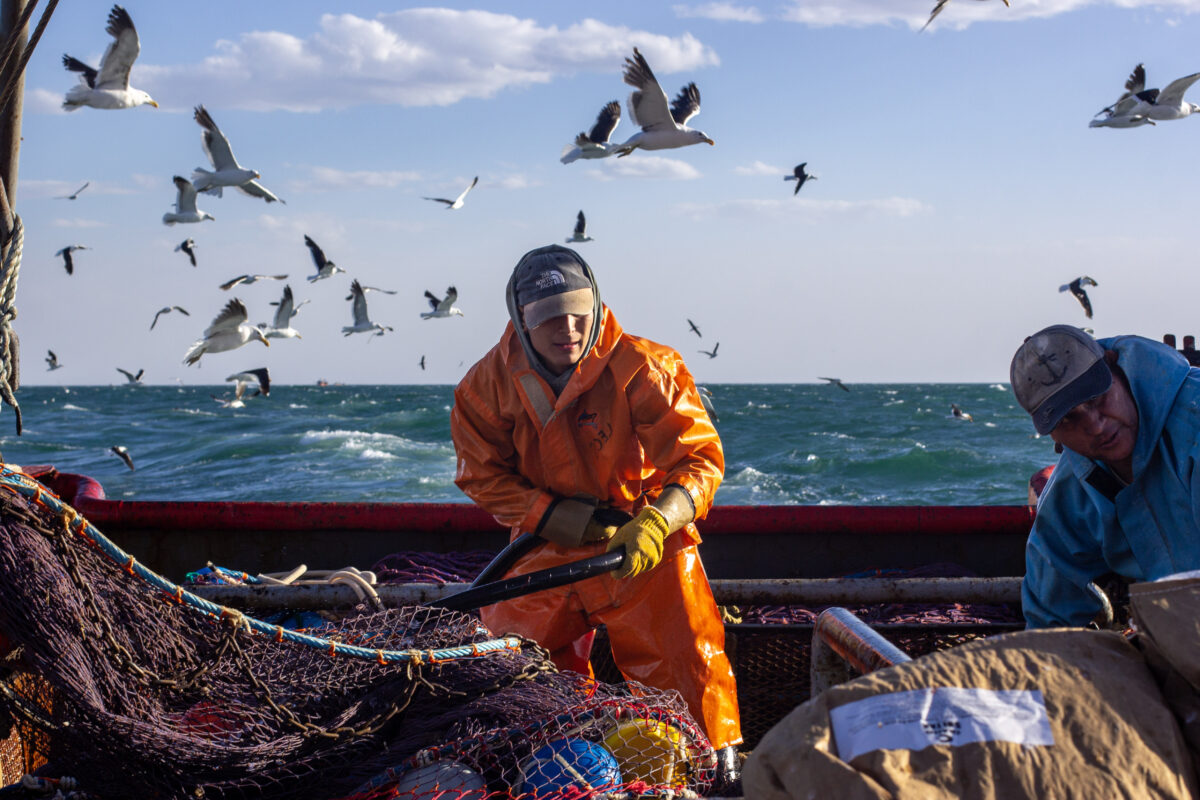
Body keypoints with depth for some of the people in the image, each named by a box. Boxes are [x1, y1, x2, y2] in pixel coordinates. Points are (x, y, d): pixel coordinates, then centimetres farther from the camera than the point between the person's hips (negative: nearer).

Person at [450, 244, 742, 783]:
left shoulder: (644, 370, -19)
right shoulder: (488, 384, -9)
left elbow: (699, 456, -20)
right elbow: (483, 477, -3)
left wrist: (655, 524, -38)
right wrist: (559, 516, -18)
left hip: (644, 547, -3)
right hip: (547, 550, 3)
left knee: (690, 664, -11)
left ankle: (720, 767, 12)